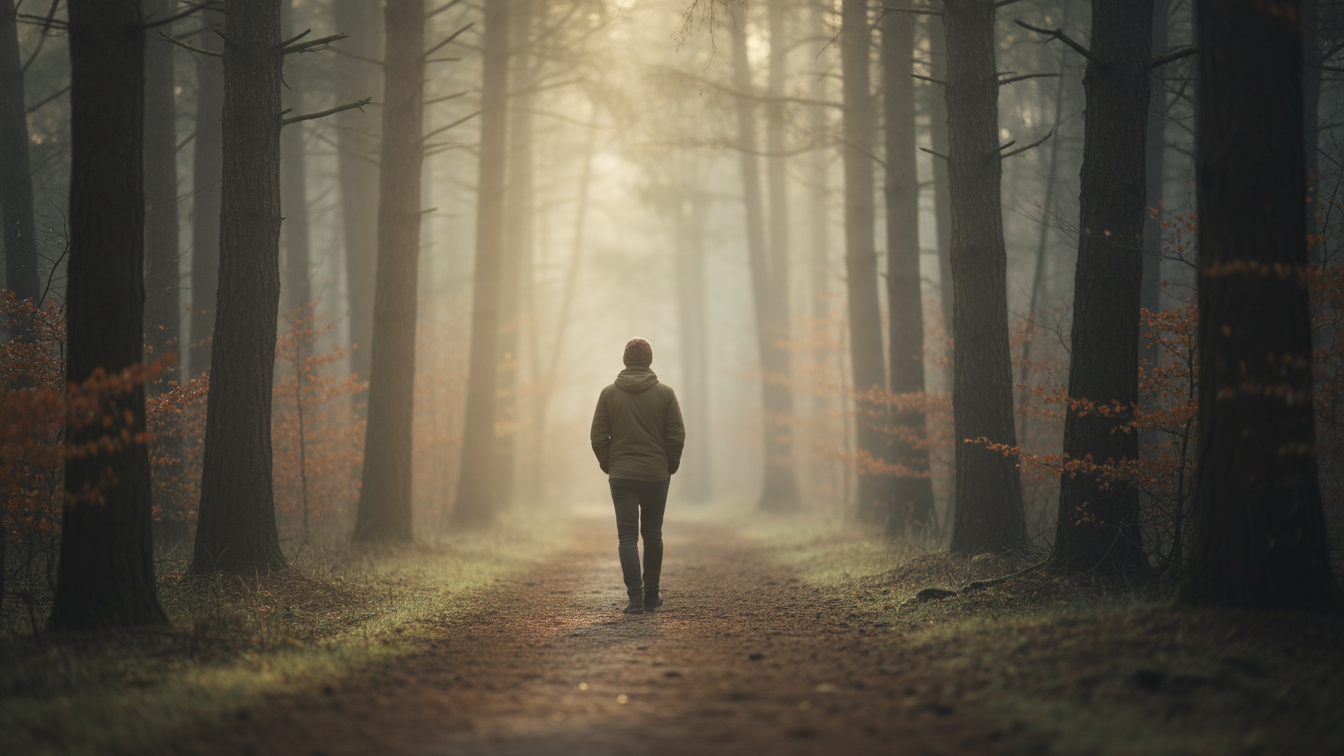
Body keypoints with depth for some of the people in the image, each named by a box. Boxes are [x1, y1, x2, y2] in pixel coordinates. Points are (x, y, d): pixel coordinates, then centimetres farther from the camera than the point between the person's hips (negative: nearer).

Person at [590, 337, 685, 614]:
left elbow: (598, 437, -2)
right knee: (652, 535, 14)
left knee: (627, 536, -1)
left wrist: (608, 466, 12)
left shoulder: (609, 394, -1)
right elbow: (677, 436, -4)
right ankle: (651, 596, 22)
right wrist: (670, 467, 9)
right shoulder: (665, 393, -2)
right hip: (656, 476, 0)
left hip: (621, 476, 0)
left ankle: (635, 597, -15)